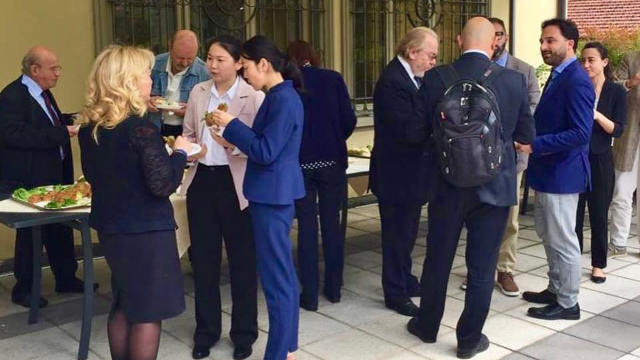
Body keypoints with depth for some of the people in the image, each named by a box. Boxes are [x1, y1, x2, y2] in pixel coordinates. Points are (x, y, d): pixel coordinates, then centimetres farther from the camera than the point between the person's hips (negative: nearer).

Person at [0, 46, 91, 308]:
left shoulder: (42, 93, 10)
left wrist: (70, 120, 2)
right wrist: (62, 132, -29)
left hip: (52, 175, 9)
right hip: (27, 181, -8)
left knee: (60, 229, 17)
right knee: (30, 234, 5)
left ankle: (66, 279, 31)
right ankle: (23, 289, 22)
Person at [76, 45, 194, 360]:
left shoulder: (89, 126, 3)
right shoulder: (140, 128, -21)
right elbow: (163, 184, -23)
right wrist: (180, 152, -6)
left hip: (110, 226, 8)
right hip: (146, 230, -8)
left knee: (124, 306, 22)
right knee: (148, 312, 6)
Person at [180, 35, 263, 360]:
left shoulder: (254, 96, -8)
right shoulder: (198, 92, 8)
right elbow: (188, 133, 14)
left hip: (235, 184, -4)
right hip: (201, 180, 5)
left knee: (242, 260, 8)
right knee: (203, 258, 13)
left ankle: (244, 333, 25)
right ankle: (206, 330, 30)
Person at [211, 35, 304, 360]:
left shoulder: (283, 99, -18)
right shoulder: (279, 96, 11)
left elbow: (266, 152, -21)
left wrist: (232, 125, -13)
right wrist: (235, 136, 8)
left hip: (273, 196, -10)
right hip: (275, 194, 10)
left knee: (276, 278, -2)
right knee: (282, 275, 17)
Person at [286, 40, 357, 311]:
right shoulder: (333, 79, 1)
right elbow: (349, 120, -2)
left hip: (300, 163, -1)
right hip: (333, 159, 1)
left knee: (307, 227, 5)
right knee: (332, 223, 12)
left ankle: (310, 295, 9)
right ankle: (333, 288, 21)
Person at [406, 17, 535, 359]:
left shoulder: (436, 78, -8)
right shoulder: (514, 80, -7)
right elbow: (527, 135, 3)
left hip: (448, 183, 1)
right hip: (494, 185, 0)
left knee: (438, 258, 16)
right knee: (482, 266, 9)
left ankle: (427, 325, 32)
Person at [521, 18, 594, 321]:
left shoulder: (576, 81, -18)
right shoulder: (558, 76, 13)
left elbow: (580, 133, -26)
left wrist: (534, 145, -24)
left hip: (562, 173, -10)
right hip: (548, 171, 10)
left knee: (562, 240, 1)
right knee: (548, 235, 20)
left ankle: (568, 304, 15)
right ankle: (555, 290, 34)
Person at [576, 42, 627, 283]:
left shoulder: (616, 92, -1)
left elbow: (618, 130, -8)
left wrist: (598, 116, -23)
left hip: (600, 160, -1)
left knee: (599, 214, 6)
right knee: (573, 212, 4)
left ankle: (598, 265, 17)